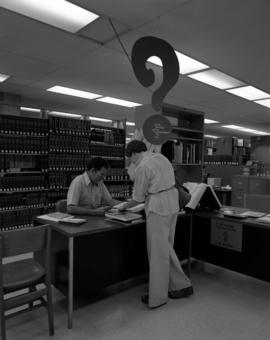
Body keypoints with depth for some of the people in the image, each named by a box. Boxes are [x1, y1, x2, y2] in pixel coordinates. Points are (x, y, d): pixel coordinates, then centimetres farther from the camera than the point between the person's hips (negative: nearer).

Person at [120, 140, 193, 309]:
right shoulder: (161, 157, 12)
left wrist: (125, 206, 11)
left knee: (158, 251, 2)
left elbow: (138, 198, -8)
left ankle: (157, 297, 16)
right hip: (172, 202, 9)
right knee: (166, 247, 19)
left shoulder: (142, 166, -13)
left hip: (158, 207, -8)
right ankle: (181, 285, 29)